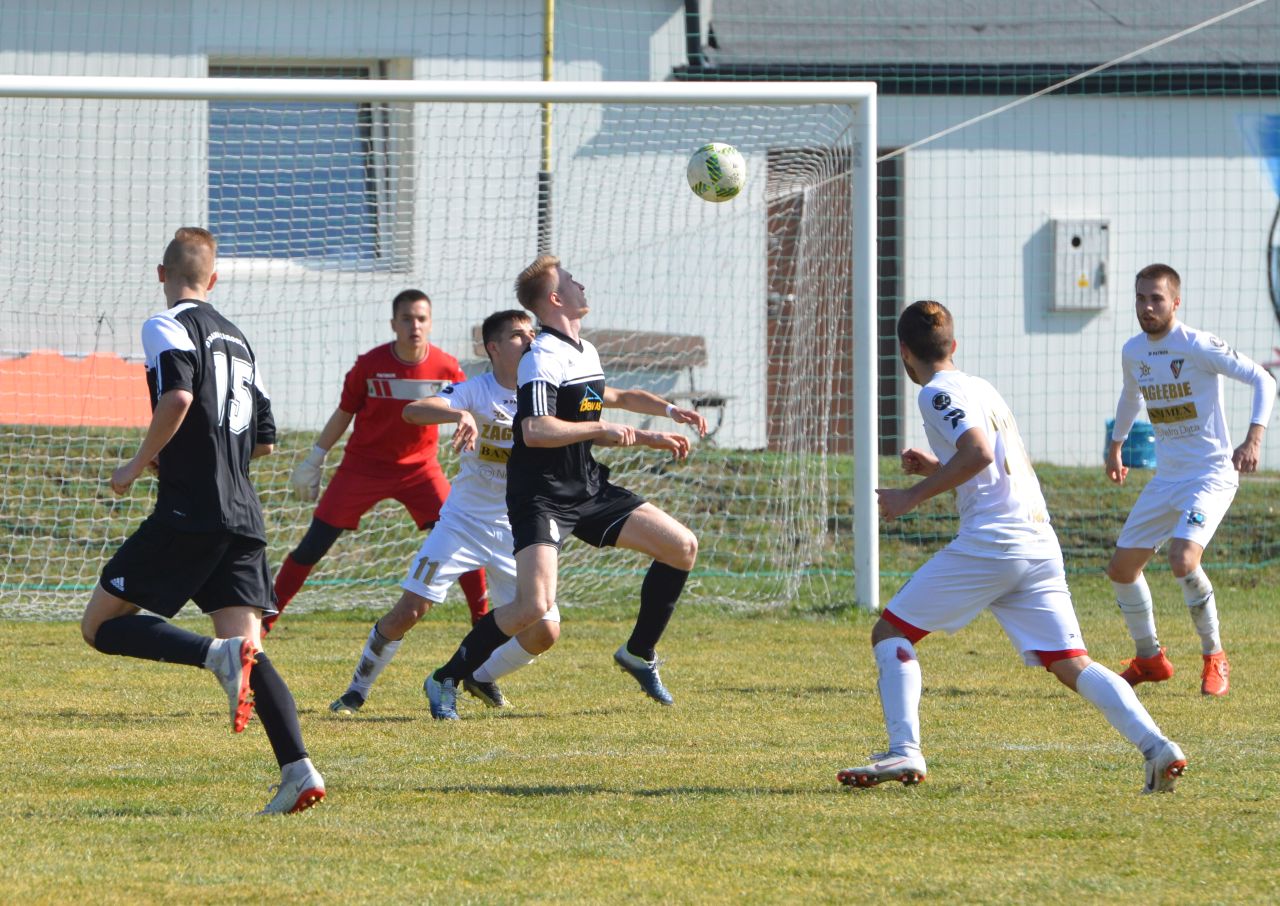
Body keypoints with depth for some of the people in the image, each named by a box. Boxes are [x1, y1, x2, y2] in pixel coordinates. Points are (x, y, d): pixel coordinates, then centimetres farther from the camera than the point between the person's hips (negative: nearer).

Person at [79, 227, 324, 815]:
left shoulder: (168, 326, -2)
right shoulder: (236, 338, 22)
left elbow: (178, 396, -21)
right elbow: (264, 439, 24)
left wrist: (139, 465, -8)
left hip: (188, 512, -7)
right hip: (243, 518, 7)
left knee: (102, 625, 1)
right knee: (249, 649, 0)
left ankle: (219, 655, -23)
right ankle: (298, 770, -20)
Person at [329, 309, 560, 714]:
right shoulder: (476, 391, -13)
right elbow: (412, 411, -27)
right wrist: (461, 414, -47)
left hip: (514, 531, 3)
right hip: (462, 523, -3)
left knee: (545, 632, -5)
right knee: (409, 611, -11)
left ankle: (482, 677, 24)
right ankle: (358, 689, 8)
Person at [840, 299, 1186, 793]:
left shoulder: (937, 393, -2)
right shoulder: (983, 388, 25)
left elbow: (978, 453, -18)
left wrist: (914, 495, -11)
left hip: (991, 541, -8)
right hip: (1041, 544, 8)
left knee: (890, 633, 3)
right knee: (1071, 664, 2)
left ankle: (904, 751, -11)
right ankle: (1156, 746, -16)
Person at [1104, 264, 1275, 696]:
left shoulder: (1199, 347, -16)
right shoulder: (1133, 352, 5)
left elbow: (1263, 380, -16)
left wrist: (1253, 438, -27)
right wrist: (1115, 446, 37)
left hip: (1211, 475, -8)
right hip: (1166, 478, 8)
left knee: (1183, 561, -27)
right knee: (1121, 568, 9)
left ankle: (1214, 658, -8)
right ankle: (1149, 658, 29)